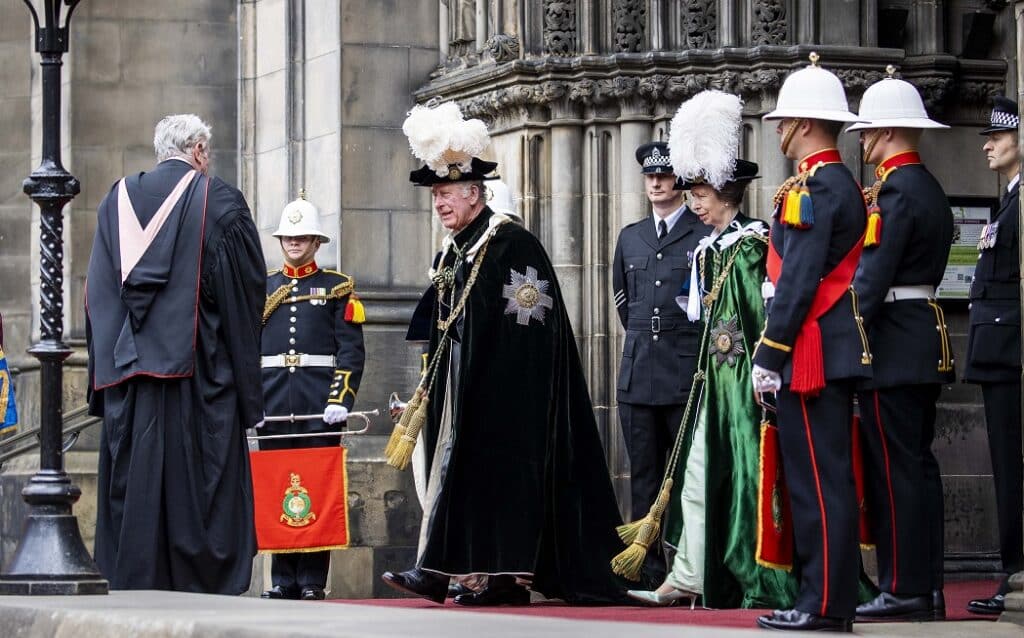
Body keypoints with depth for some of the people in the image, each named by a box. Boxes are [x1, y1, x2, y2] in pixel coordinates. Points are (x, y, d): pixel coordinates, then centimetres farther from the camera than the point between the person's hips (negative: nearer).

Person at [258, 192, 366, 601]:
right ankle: (284, 579, 8)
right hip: (273, 405, 3)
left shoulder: (338, 288, 6)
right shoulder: (262, 287, 14)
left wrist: (340, 401, -12)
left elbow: (351, 351, -1)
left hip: (318, 404, -2)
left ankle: (313, 579, 1)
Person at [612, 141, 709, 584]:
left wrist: (693, 342, 2)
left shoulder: (706, 235, -1)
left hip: (687, 373, -5)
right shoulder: (630, 238, 17)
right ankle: (650, 573, 7)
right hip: (637, 375, 5)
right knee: (644, 477, 5)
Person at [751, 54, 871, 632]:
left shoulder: (814, 187, -14)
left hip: (814, 353, -10)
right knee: (827, 477, 12)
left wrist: (769, 354, -16)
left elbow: (799, 281, -19)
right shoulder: (844, 183, 17)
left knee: (819, 480, -8)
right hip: (838, 351, 10)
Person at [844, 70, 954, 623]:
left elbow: (872, 276, -19)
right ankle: (926, 587, 13)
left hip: (892, 344, -10)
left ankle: (902, 590, -5)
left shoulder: (896, 191, -14)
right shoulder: (930, 189, 16)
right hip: (926, 343, 10)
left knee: (893, 469, -7)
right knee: (917, 465, 11)